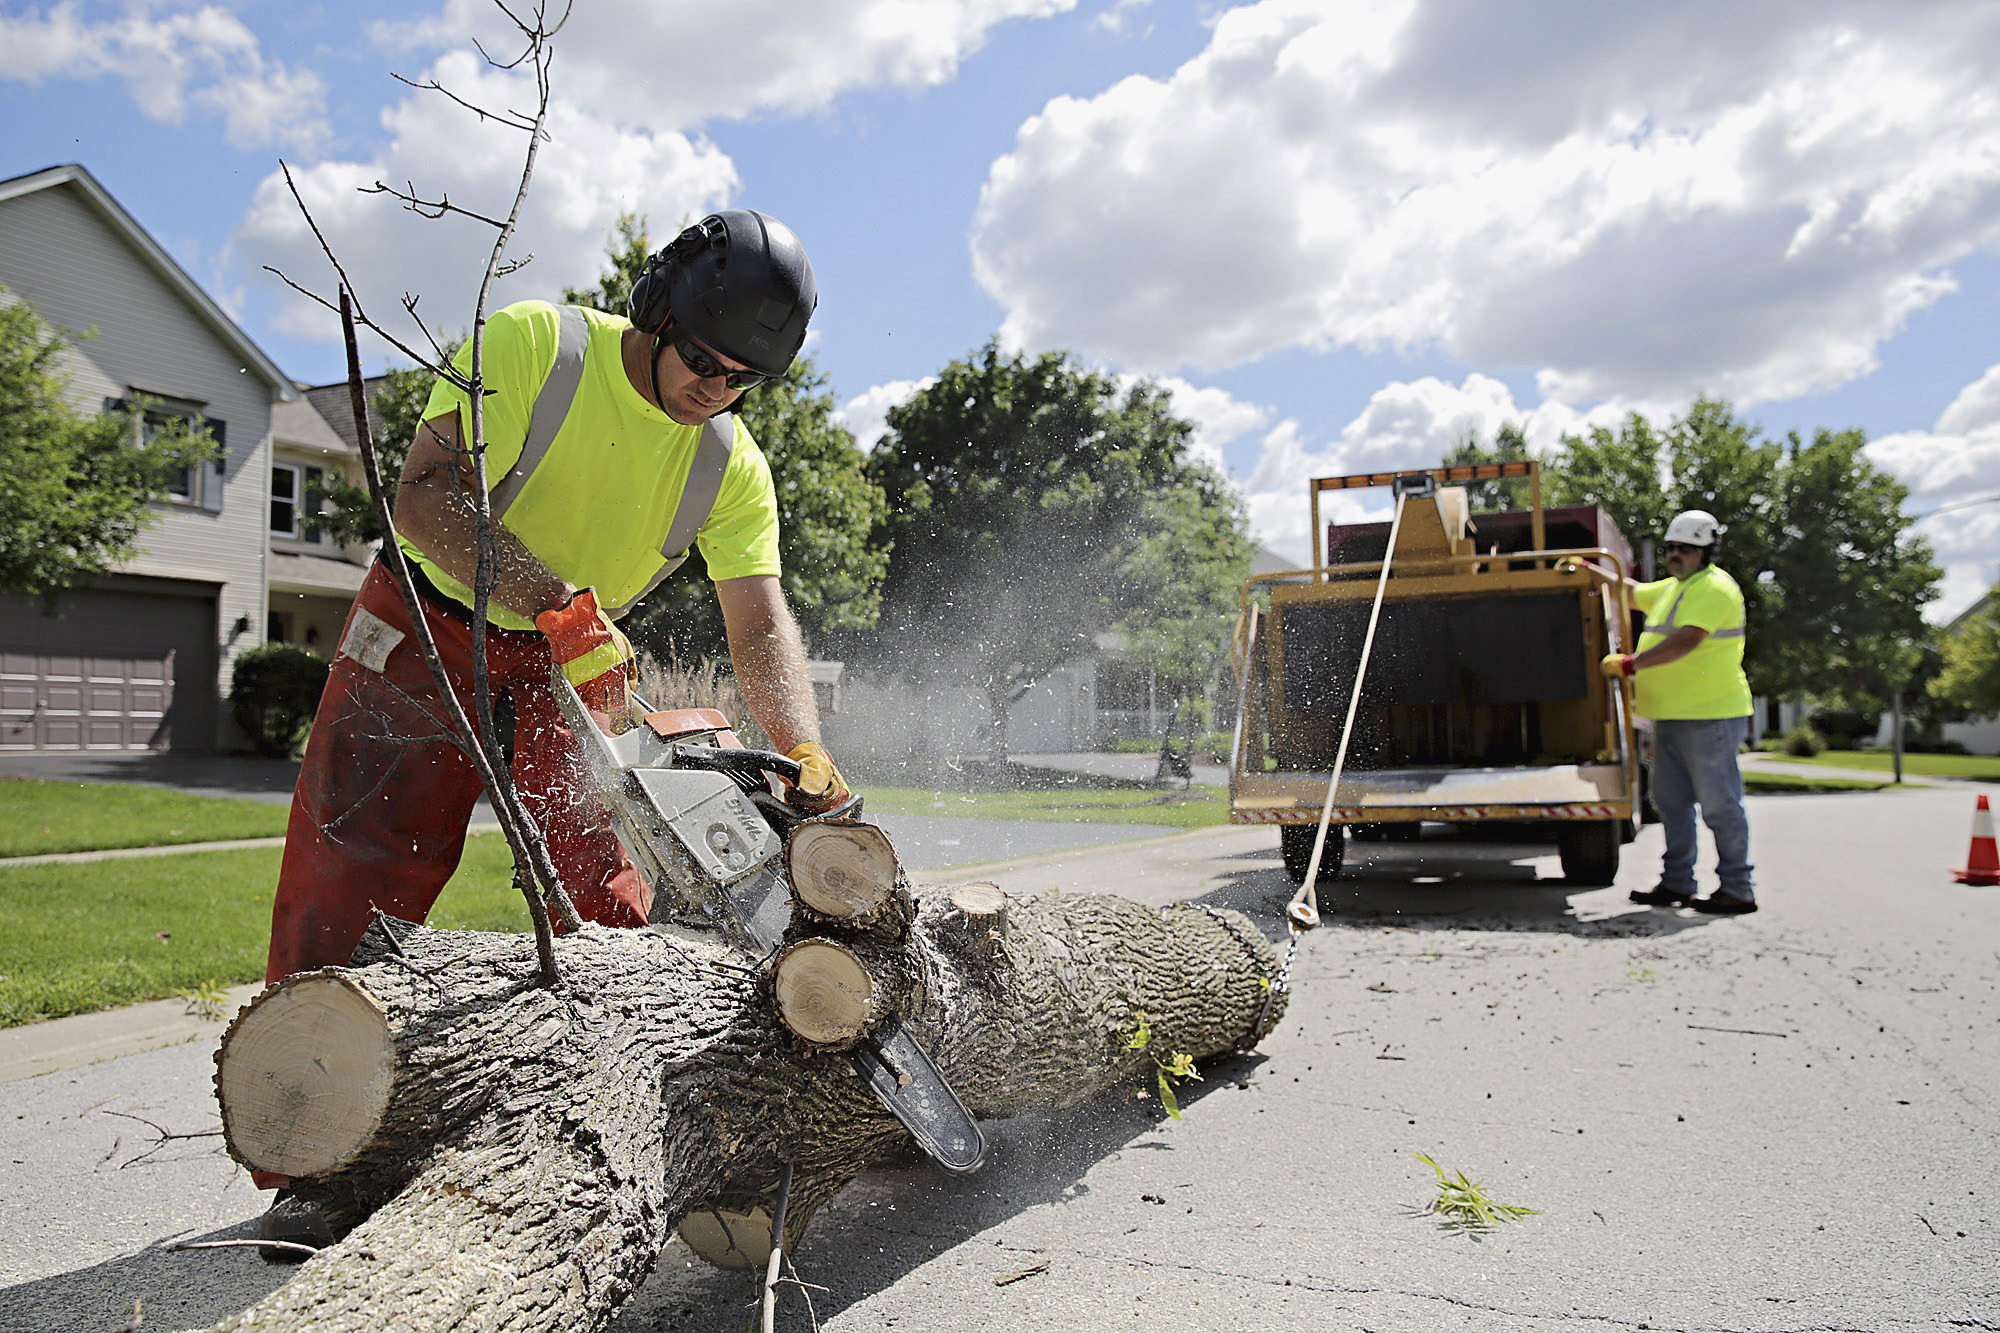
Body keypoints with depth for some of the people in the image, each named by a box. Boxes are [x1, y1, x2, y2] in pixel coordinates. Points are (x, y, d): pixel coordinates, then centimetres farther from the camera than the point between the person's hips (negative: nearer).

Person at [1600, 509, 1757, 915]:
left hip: (1710, 714, -10)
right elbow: (1632, 591, 35)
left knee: (1719, 804, -5)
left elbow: (1686, 641, -24)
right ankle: (1677, 883, 18)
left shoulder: (1715, 588, -12)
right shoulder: (1672, 588, 19)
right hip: (1671, 715, 10)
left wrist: (1629, 663, -21)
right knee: (1672, 803, 11)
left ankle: (1737, 890, 2)